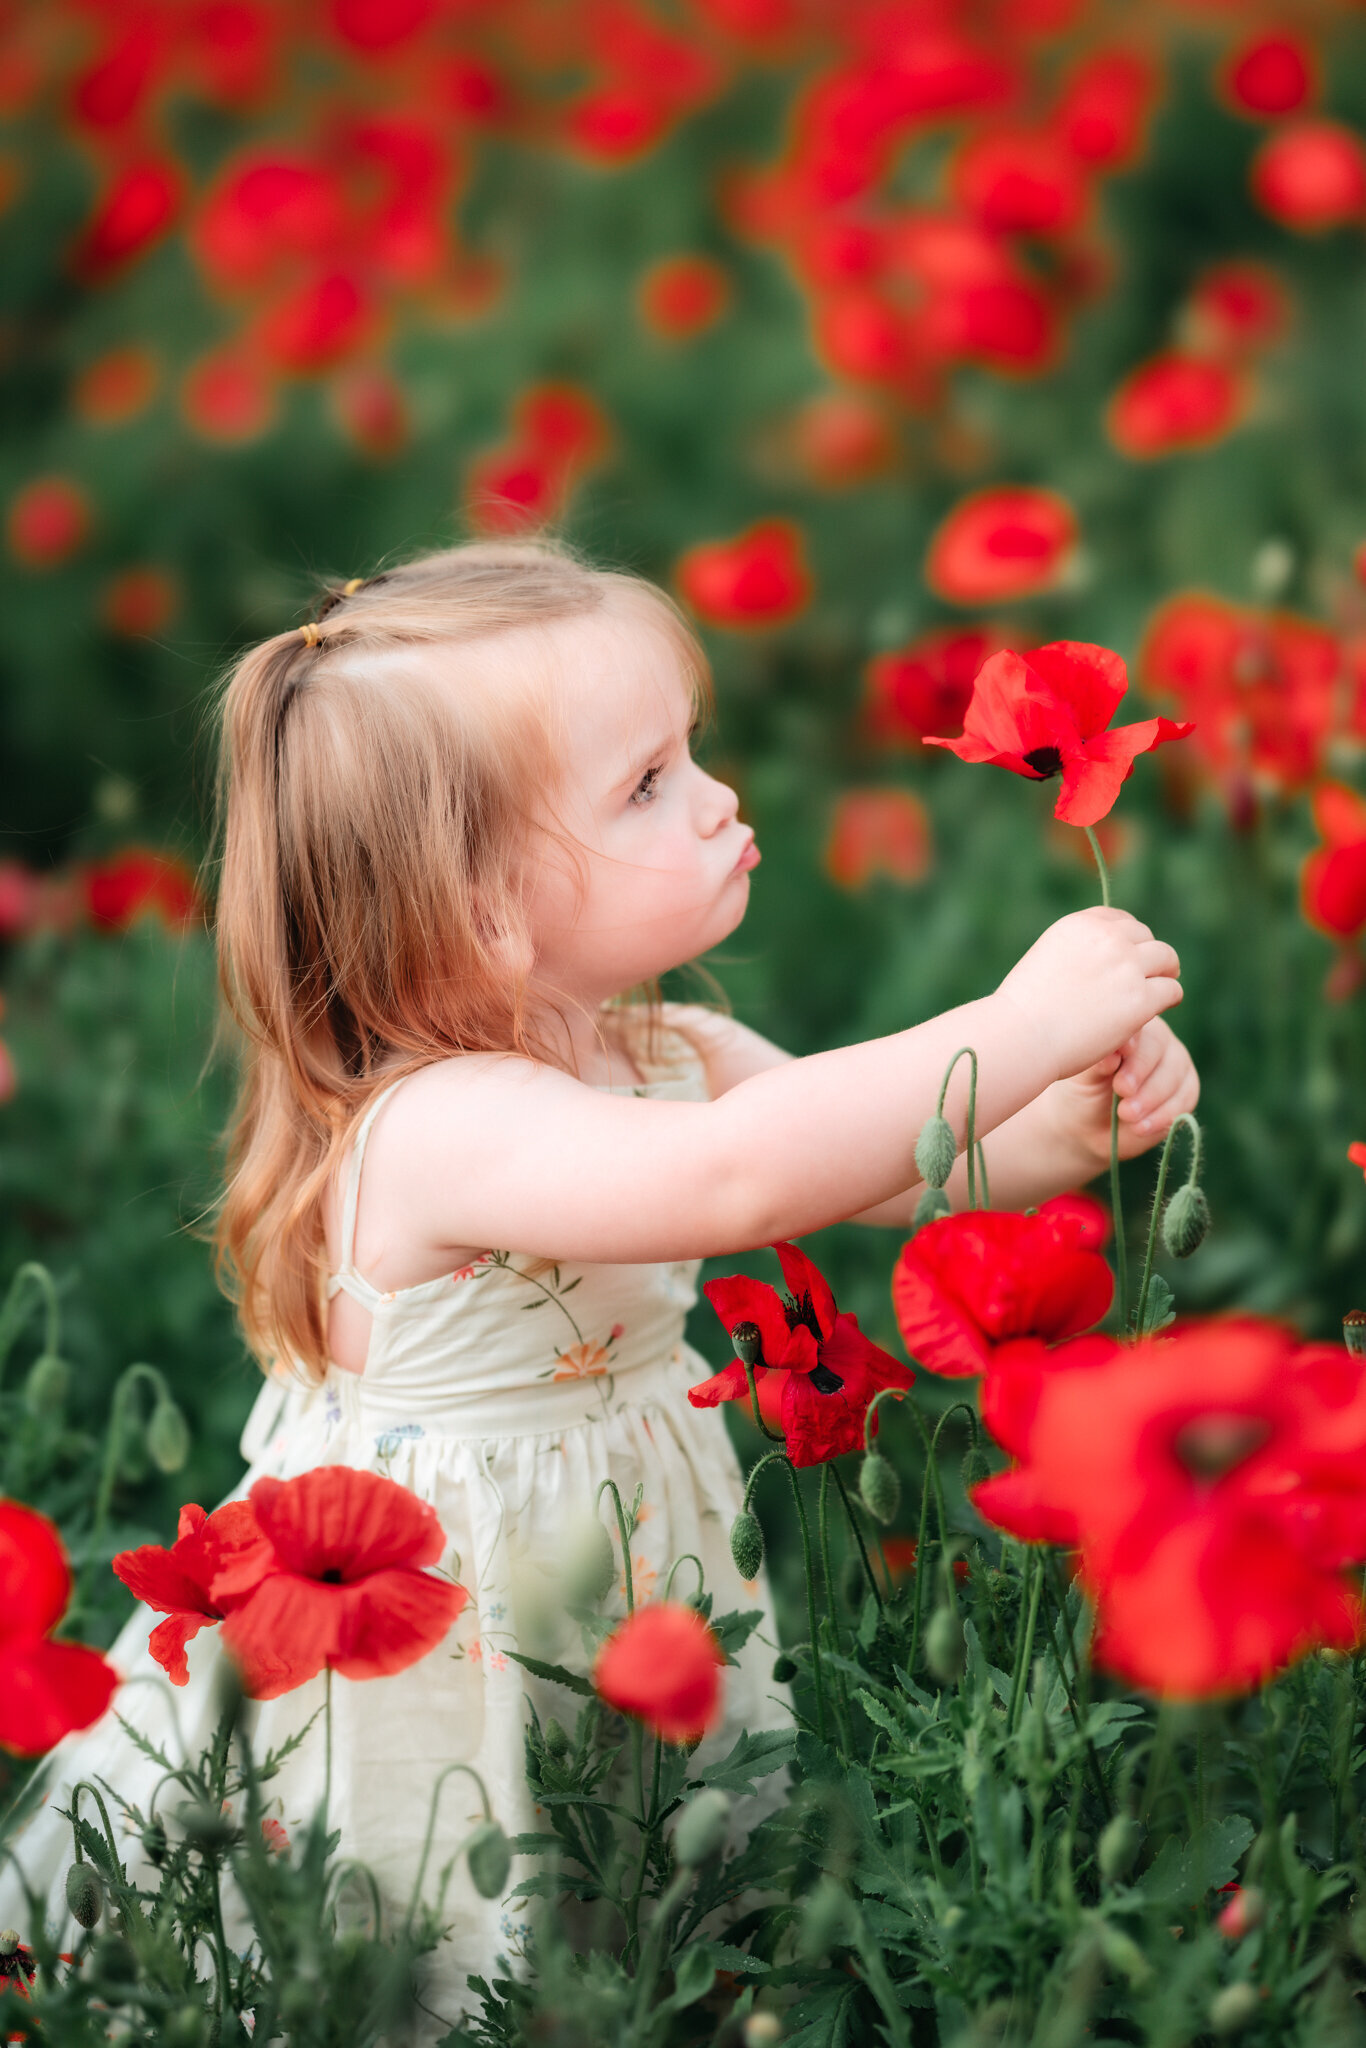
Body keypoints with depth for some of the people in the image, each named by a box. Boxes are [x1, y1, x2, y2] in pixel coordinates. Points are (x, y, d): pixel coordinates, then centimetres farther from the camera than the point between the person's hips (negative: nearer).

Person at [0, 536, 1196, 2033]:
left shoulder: (672, 1056, -2)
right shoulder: (436, 1125, -30)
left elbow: (889, 1162, 3)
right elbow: (732, 1179, -45)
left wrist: (1073, 1124, -18)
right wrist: (1018, 1028, -41)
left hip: (630, 1601, 7)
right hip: (437, 1629, -7)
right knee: (456, 1955, 4)